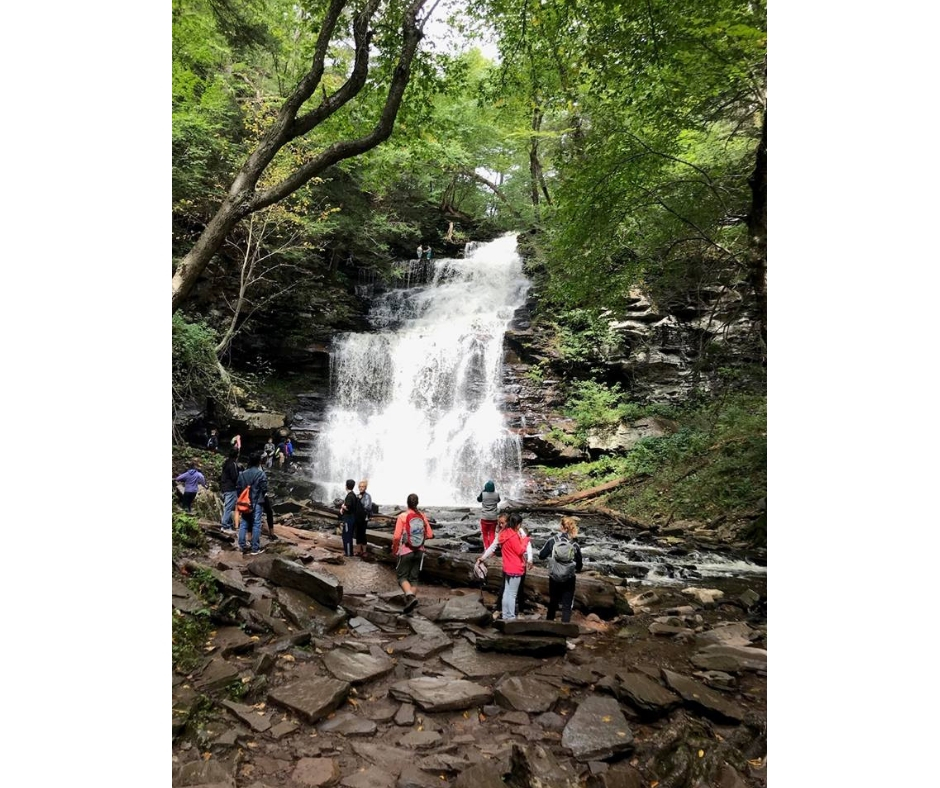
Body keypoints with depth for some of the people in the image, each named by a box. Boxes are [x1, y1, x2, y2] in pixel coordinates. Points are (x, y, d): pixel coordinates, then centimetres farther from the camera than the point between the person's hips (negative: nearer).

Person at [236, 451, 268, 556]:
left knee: (243, 524, 12)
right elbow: (264, 489, -11)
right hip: (257, 503, -5)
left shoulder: (242, 473, 4)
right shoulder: (261, 474, -12)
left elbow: (238, 488, 8)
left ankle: (242, 546, 16)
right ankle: (255, 548, 3)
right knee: (256, 525, 0)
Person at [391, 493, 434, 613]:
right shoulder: (422, 516, -3)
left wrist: (394, 550, -1)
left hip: (406, 551, -4)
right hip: (419, 551, 4)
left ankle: (410, 596, -14)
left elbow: (397, 537, -17)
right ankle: (411, 599, 15)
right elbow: (430, 535, 0)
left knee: (402, 576, 8)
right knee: (414, 577, 15)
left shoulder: (402, 516, -13)